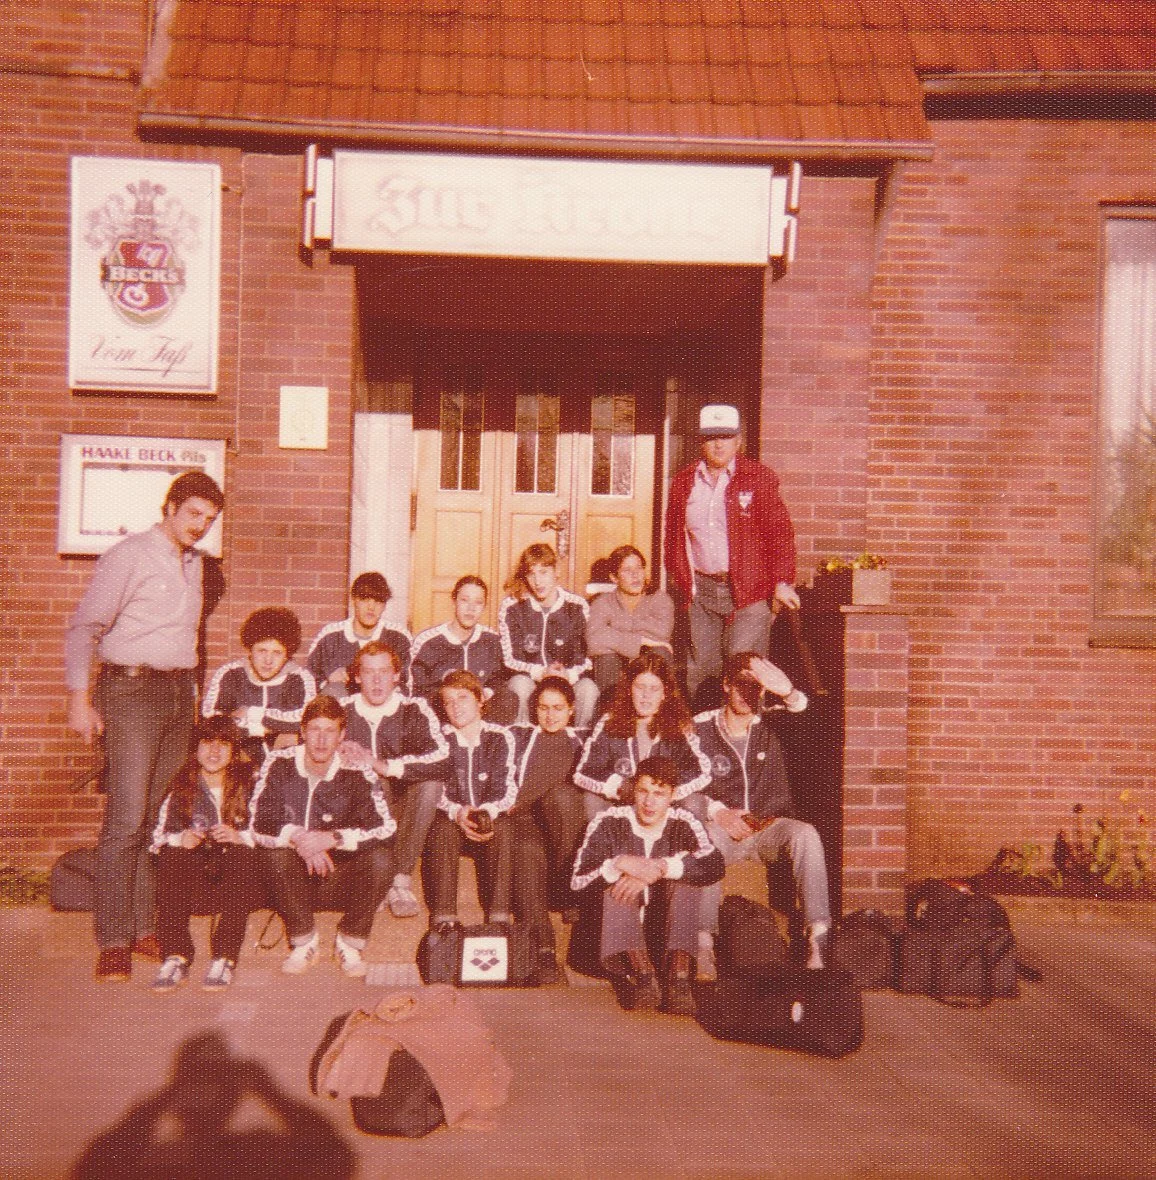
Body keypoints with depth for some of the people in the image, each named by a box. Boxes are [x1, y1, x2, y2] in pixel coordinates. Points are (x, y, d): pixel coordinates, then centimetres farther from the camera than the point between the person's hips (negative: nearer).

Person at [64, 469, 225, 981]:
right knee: (127, 820, -10)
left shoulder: (195, 563, 15)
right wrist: (79, 698, -13)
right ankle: (113, 941, -5)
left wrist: (192, 693, 16)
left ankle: (144, 928, 12)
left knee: (160, 818, 5)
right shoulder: (129, 556, -5)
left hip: (180, 692, 6)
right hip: (131, 690, -6)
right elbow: (83, 628, -7)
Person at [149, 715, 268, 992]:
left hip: (235, 876, -1)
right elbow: (158, 836, 3)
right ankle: (175, 956, -28)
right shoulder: (182, 785, 11)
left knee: (240, 856, -33)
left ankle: (225, 957, -31)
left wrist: (241, 838, -21)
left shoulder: (248, 783, 6)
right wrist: (179, 839, -18)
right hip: (193, 880, 2)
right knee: (170, 859, -28)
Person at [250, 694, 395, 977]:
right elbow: (257, 825, -12)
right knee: (278, 852, -30)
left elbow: (386, 827, -21)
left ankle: (350, 943, -4)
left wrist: (332, 838, -32)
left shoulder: (356, 772, -8)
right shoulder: (279, 764, -6)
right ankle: (303, 941, -8)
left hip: (340, 882, 0)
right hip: (292, 881, 0)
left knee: (379, 858, -27)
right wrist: (295, 837, -31)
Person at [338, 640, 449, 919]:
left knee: (430, 784, -28)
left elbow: (443, 759, -18)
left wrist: (386, 766, -26)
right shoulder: (341, 710, 4)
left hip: (399, 812, 0)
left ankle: (401, 880, -19)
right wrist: (342, 756, -24)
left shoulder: (415, 711, -1)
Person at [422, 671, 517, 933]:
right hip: (450, 817, 0)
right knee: (443, 829, -33)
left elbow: (507, 791, -3)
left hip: (490, 818, 0)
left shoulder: (500, 737, 5)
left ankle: (499, 916, -32)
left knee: (502, 829, -32)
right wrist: (458, 813, -24)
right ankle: (443, 917, -35)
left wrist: (487, 812, -24)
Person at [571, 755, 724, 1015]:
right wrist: (620, 864, -30)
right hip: (617, 939, 0)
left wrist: (661, 868, -31)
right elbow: (578, 881, -13)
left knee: (685, 875, -22)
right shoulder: (609, 823, -3)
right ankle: (639, 973, -37)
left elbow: (715, 866, -21)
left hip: (667, 936, 0)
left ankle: (678, 978, -34)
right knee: (619, 878, -24)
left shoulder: (683, 823, -1)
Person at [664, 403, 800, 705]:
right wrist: (682, 581, 11)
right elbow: (673, 536, 16)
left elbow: (780, 532, -4)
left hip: (750, 590, -4)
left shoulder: (758, 478, -2)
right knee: (699, 669, 9)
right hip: (702, 590, 4)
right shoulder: (684, 482, 10)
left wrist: (782, 583, -11)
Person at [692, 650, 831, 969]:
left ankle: (817, 940, -32)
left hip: (769, 826, 1)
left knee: (806, 834, -31)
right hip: (720, 827, -1)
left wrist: (788, 693, -31)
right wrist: (717, 812, -15)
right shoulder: (700, 728, 5)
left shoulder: (771, 725, 7)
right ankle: (704, 940, -31)